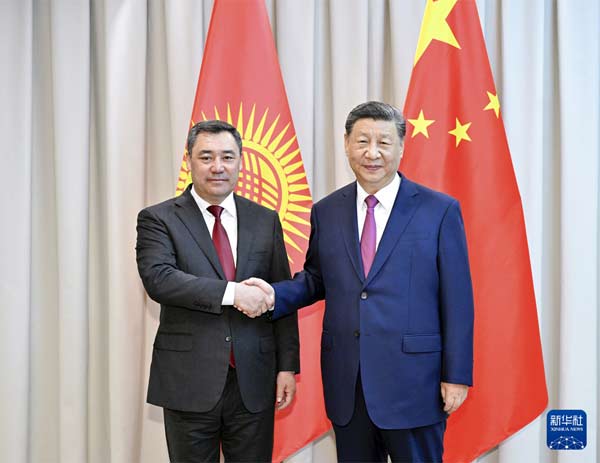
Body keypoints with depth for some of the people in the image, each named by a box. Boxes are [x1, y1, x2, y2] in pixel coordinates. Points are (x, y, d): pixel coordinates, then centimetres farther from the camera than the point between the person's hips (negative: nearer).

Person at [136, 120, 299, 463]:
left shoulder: (265, 221, 7)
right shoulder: (158, 219, -1)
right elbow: (158, 278, -18)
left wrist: (287, 366, 3)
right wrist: (231, 292, -24)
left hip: (254, 382, 2)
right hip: (189, 382, -2)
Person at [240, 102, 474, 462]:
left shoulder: (440, 210, -4)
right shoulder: (326, 212, 7)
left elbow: (457, 298, -5)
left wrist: (457, 375, -7)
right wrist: (274, 294, -4)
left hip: (412, 380, -3)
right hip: (346, 382, 4)